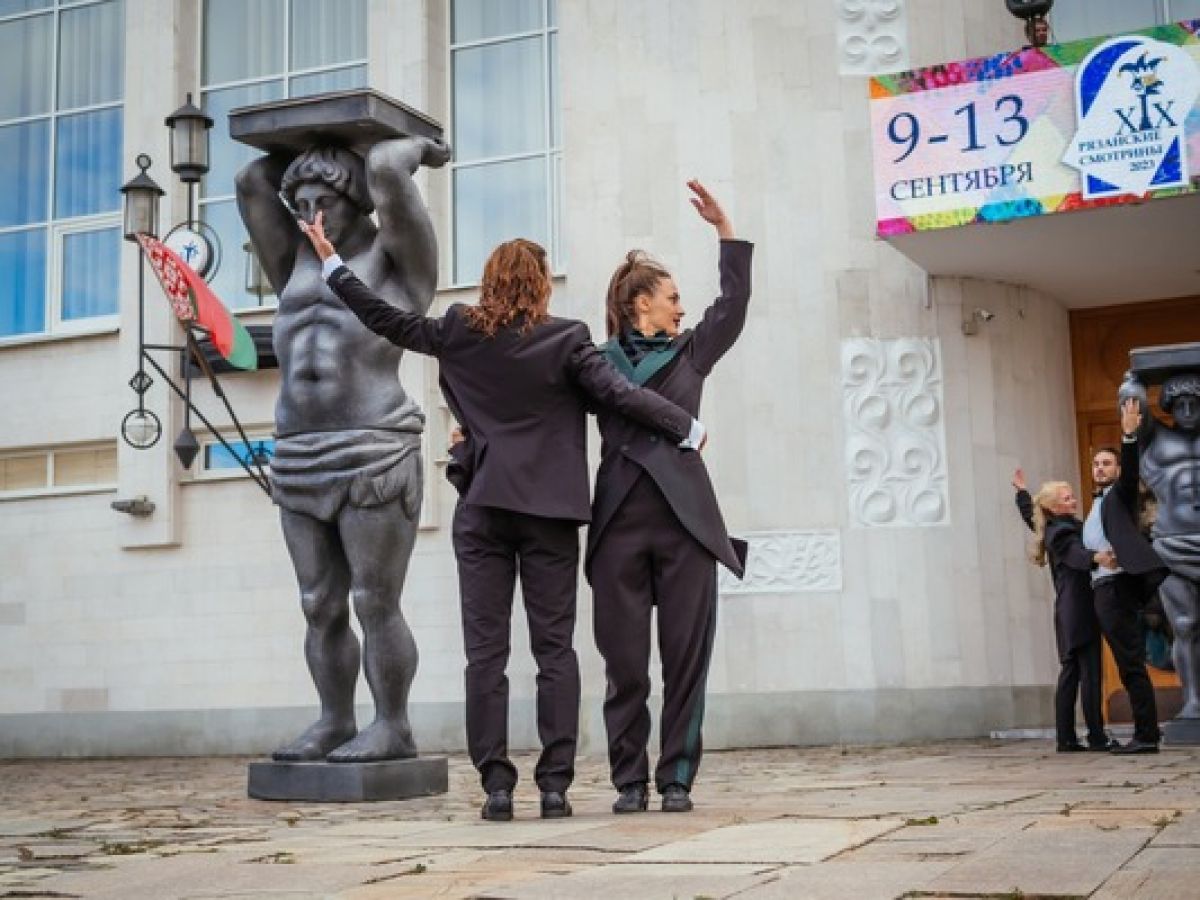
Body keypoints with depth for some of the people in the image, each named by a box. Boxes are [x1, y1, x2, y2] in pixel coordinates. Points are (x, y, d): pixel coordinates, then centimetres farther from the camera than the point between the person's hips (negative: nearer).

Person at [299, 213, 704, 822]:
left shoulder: (460, 333, 1)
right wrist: (688, 430, 4)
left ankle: (496, 783, 1)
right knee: (554, 648, 4)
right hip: (550, 511, -1)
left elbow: (386, 319, 9)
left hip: (482, 509, 1)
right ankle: (555, 784, 2)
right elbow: (619, 394, -8)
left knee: (485, 651, 4)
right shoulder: (565, 339, -4)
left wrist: (331, 261, 21)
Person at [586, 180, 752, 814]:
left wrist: (724, 227, 8)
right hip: (619, 521, -2)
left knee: (686, 654, 1)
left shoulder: (690, 353, 16)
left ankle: (677, 778, 8)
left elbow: (733, 304, 11)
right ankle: (630, 780, 10)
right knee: (624, 660, 0)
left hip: (685, 520, 2)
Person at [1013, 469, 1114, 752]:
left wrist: (1022, 492, 55)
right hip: (1079, 609, -10)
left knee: (1070, 672, 8)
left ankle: (1065, 738, 8)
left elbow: (1030, 515, 37)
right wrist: (1096, 557, -54)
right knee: (1090, 673, -10)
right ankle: (1097, 736, -11)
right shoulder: (1062, 532, -11)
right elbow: (1075, 554, -32)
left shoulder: (1051, 529, 17)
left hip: (1068, 614, 10)